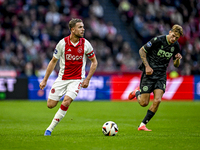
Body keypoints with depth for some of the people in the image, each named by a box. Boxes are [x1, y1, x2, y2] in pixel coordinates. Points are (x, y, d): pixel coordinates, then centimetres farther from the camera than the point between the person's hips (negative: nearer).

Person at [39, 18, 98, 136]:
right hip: (62, 78, 1)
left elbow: (94, 62, 5)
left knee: (66, 102, -22)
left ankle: (50, 128, -11)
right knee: (50, 105, -3)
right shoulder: (63, 43, -8)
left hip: (77, 79, -1)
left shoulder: (86, 44, -7)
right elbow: (53, 61, 3)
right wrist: (45, 80, 3)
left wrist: (87, 79, -3)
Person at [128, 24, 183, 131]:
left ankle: (142, 125, -2)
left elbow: (176, 65, 12)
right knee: (144, 103, -5)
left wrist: (177, 59, -11)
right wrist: (147, 66, -13)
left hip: (161, 75, 4)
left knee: (157, 100, -15)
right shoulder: (158, 40, -15)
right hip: (149, 74, -4)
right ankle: (137, 92, 32)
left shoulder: (176, 46, 1)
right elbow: (142, 50, -6)